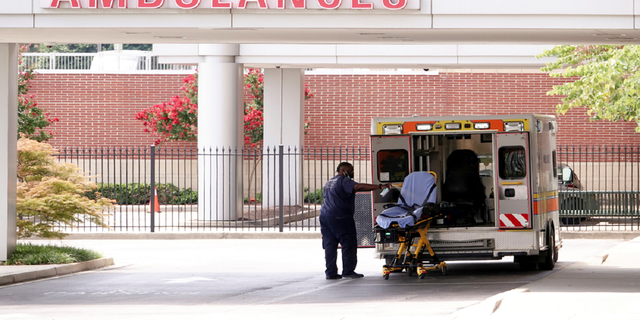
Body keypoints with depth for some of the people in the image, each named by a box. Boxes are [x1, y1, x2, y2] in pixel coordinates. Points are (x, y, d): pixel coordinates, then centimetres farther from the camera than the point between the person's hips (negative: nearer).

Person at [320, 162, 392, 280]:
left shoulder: (329, 182, 21)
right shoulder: (344, 181, -9)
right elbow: (358, 187, -24)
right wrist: (380, 186, -29)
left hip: (325, 216, 9)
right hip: (340, 217, -9)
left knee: (330, 245, 7)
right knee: (349, 244, -2)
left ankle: (330, 272, 6)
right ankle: (348, 271, -3)